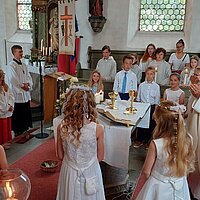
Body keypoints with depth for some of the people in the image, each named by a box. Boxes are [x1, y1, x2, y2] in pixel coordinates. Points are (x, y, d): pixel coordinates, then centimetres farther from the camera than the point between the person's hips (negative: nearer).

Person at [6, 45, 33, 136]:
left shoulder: (24, 65, 12)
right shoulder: (11, 66, -10)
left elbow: (29, 77, 11)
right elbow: (13, 81, -17)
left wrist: (28, 84, -8)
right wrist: (23, 86, -12)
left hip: (26, 95, 7)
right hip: (17, 95, -7)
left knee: (26, 115, 13)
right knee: (18, 117, 1)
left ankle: (25, 131, 25)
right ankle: (18, 133, 13)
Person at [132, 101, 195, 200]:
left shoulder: (156, 144, -28)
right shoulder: (188, 139, -16)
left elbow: (146, 172, -17)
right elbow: (189, 167, -2)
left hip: (159, 187, -4)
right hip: (180, 188, 4)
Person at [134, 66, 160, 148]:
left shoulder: (156, 86, -2)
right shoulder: (141, 85, 2)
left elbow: (157, 100, 1)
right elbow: (138, 98, 7)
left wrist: (155, 109, -3)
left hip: (152, 106, 0)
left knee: (151, 124, 6)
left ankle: (148, 141, 22)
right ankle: (139, 140, 18)